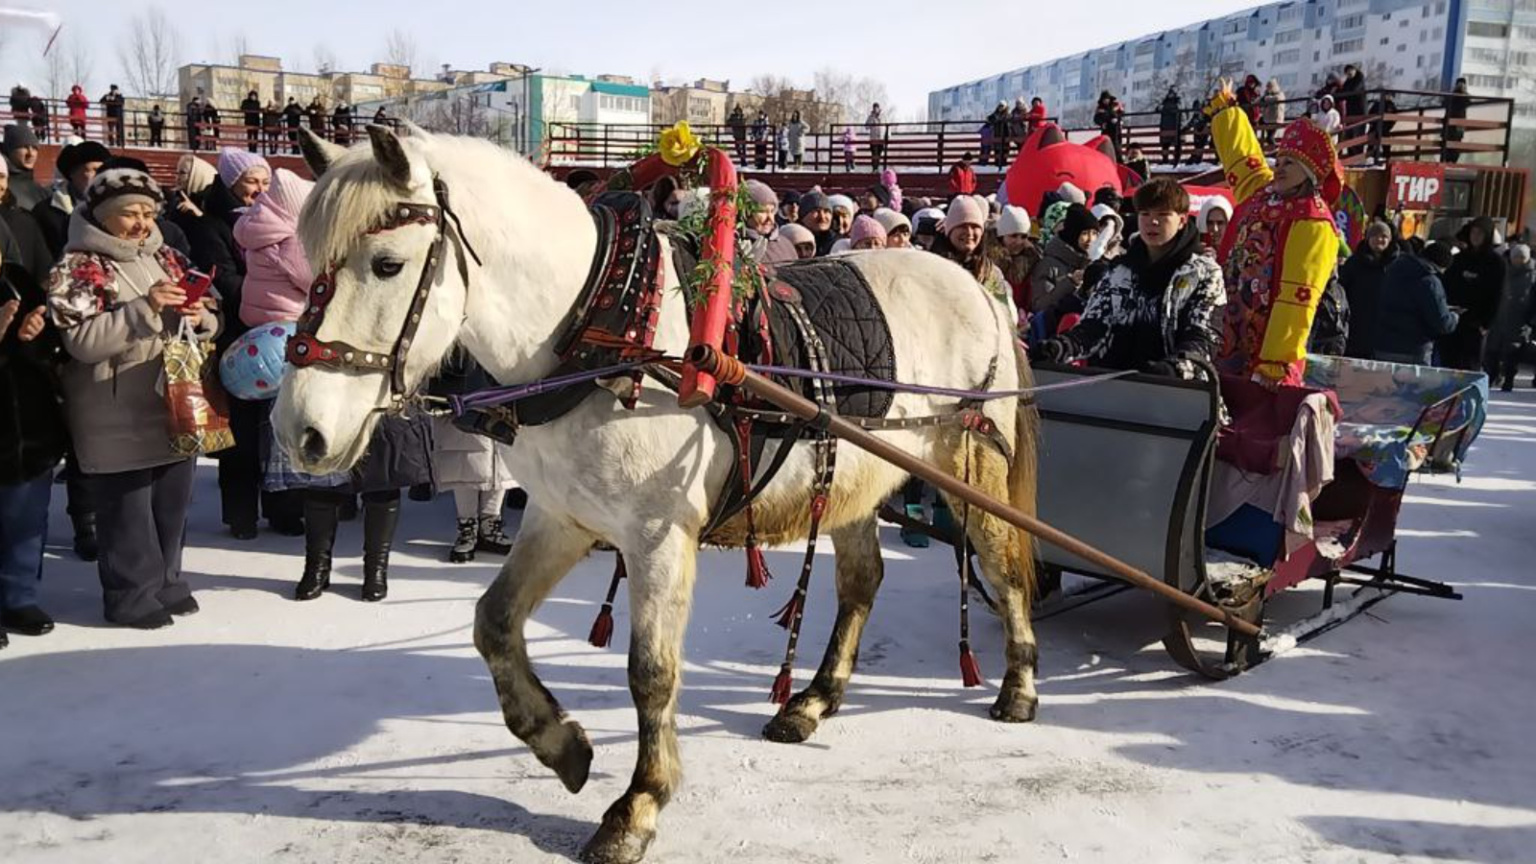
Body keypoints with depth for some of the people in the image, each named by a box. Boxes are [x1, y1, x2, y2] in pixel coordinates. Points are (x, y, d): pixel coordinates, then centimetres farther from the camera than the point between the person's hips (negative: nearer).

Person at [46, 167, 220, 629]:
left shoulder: (167, 258, 11)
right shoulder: (78, 268, -8)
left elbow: (210, 320, 15)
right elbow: (82, 341, -19)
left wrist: (200, 317, -9)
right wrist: (145, 307, -26)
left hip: (177, 407, 6)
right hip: (119, 421, -6)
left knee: (172, 503, 16)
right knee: (127, 511, 3)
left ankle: (166, 581, 32)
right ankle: (131, 594, 18)